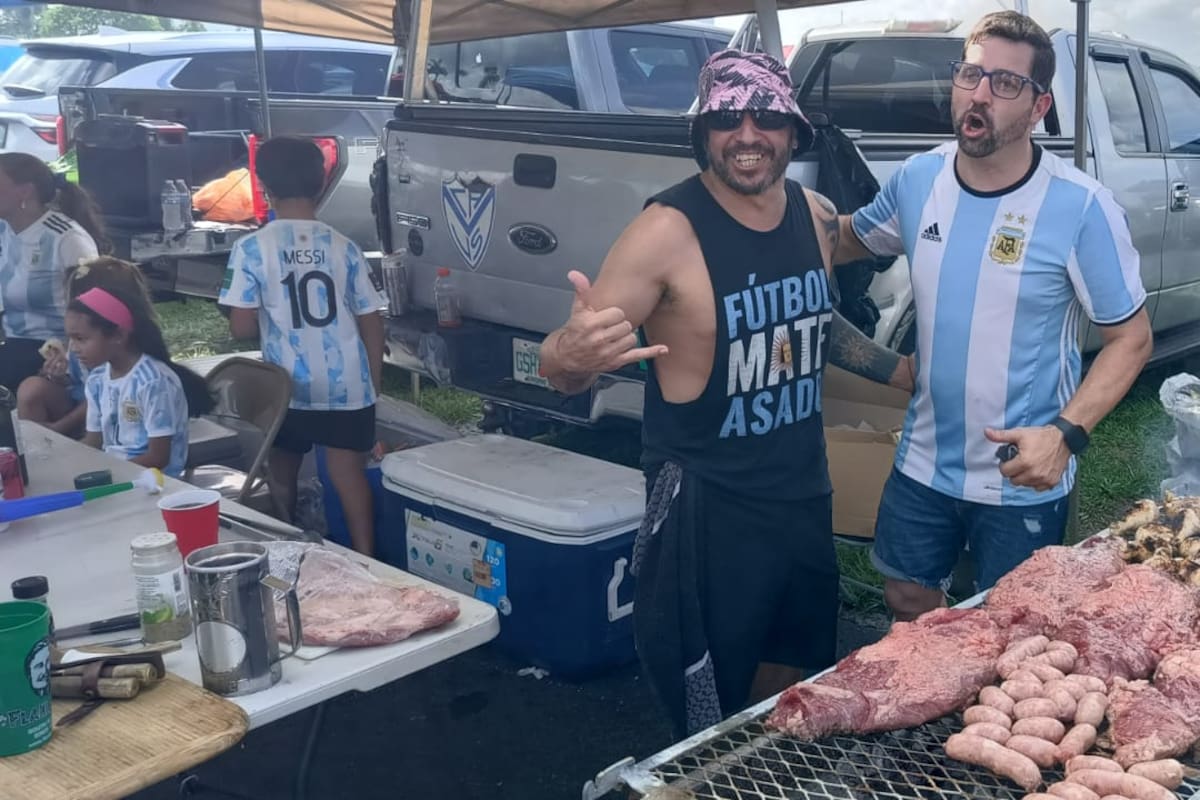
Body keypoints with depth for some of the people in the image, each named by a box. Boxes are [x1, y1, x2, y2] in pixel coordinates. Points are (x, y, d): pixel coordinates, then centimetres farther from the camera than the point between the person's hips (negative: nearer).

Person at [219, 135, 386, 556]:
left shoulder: (252, 248, -7)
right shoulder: (344, 247, -1)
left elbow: (241, 327, -9)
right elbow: (372, 322, 2)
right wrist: (374, 383, 13)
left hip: (288, 389, -1)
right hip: (348, 387, 1)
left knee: (282, 479, 18)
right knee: (350, 475, 7)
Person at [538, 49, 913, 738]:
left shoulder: (819, 216, 1)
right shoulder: (669, 230, -19)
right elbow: (562, 369, -22)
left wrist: (911, 372, 18)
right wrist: (572, 352, -44)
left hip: (805, 492, 7)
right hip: (707, 507, -6)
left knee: (791, 673, 24)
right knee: (713, 718, 6)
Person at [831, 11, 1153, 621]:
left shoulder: (1081, 207, -20)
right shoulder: (918, 179, -7)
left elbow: (1130, 338, -12)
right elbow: (853, 238, 13)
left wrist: (1066, 433, -25)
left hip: (1024, 479, -4)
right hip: (924, 462, 4)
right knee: (908, 603, 22)